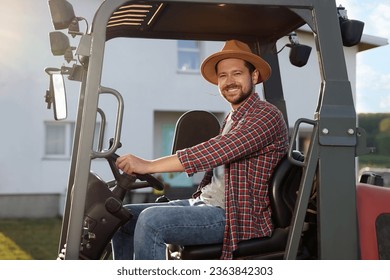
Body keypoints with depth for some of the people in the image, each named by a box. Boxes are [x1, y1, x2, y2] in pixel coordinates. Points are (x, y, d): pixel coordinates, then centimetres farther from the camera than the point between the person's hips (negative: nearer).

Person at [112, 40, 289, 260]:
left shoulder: (266, 115, -10)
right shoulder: (233, 119, 21)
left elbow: (216, 151, -23)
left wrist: (148, 165, -26)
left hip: (239, 216, -9)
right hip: (206, 202, 10)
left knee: (151, 220, -27)